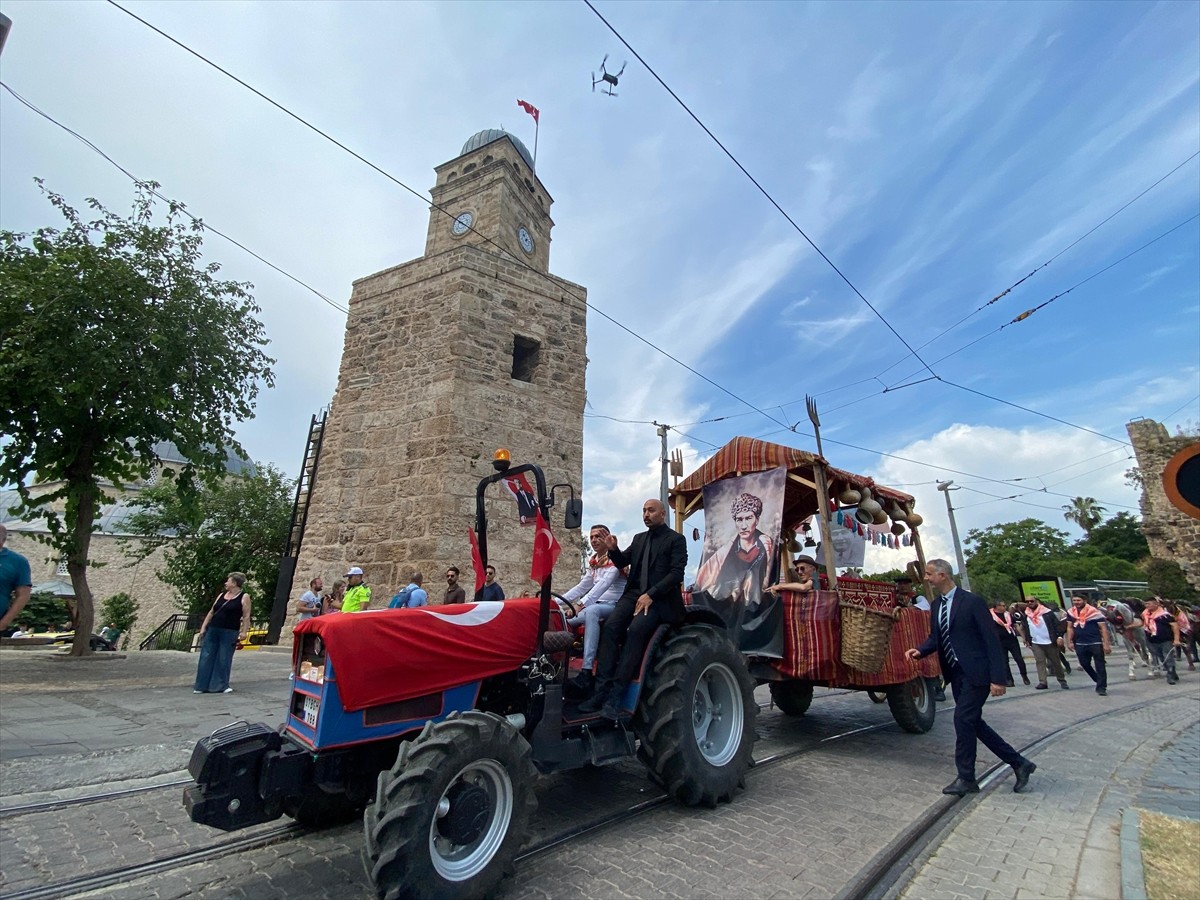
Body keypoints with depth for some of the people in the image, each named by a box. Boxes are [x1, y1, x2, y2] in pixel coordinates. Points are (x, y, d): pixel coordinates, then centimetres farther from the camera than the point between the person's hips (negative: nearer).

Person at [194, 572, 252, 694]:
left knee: (223, 659, 0)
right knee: (206, 657, 5)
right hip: (212, 630, 5)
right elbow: (211, 612, 14)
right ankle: (202, 686, 14)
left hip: (229, 633, -5)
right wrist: (203, 627, 8)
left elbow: (246, 616, -9)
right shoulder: (222, 594, 12)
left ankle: (221, 685, 11)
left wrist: (244, 632, -15)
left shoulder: (244, 597, -4)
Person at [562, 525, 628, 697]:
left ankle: (587, 671, -42)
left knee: (591, 611, -38)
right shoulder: (593, 562, 16)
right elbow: (582, 587, 16)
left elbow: (604, 584, -23)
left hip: (615, 606, -7)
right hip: (598, 605, 7)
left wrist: (582, 604, -35)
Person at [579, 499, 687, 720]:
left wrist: (651, 595, -19)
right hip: (634, 593, 5)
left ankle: (616, 695, -28)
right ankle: (601, 690, -22)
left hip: (660, 599, -5)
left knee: (635, 630, -30)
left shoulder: (676, 539, 2)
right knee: (610, 627, -20)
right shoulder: (639, 538, 21)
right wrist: (613, 550, -2)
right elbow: (623, 562, 21)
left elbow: (677, 573, -9)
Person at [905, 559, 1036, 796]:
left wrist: (997, 678, -18)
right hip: (956, 673, 8)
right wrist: (920, 650, -7)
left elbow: (991, 640, -15)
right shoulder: (936, 605, 8)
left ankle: (966, 778, 7)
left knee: (963, 719, -7)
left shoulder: (972, 601, -14)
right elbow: (935, 637, 14)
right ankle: (1018, 763, 30)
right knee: (973, 722, 13)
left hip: (976, 672, -8)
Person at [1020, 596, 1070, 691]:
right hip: (1035, 643, 2)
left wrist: (1059, 636, -17)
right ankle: (1042, 682, -3)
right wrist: (1027, 640, 12)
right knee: (1040, 662, -2)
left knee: (1056, 662, 9)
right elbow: (1026, 628, 13)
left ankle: (1062, 681, 22)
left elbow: (1057, 624, -7)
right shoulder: (1026, 615, 6)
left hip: (1050, 642, -2)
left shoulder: (1047, 612, -5)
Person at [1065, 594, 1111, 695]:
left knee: (1100, 666, -1)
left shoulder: (1094, 612, -11)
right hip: (1080, 644, 5)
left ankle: (1101, 687, 6)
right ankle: (1101, 682, 31)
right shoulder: (1070, 612, 4)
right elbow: (1070, 628, 11)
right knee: (1084, 665, 11)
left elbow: (1103, 628, -11)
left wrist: (1106, 644, -16)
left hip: (1095, 643, -5)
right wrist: (1069, 642, 4)